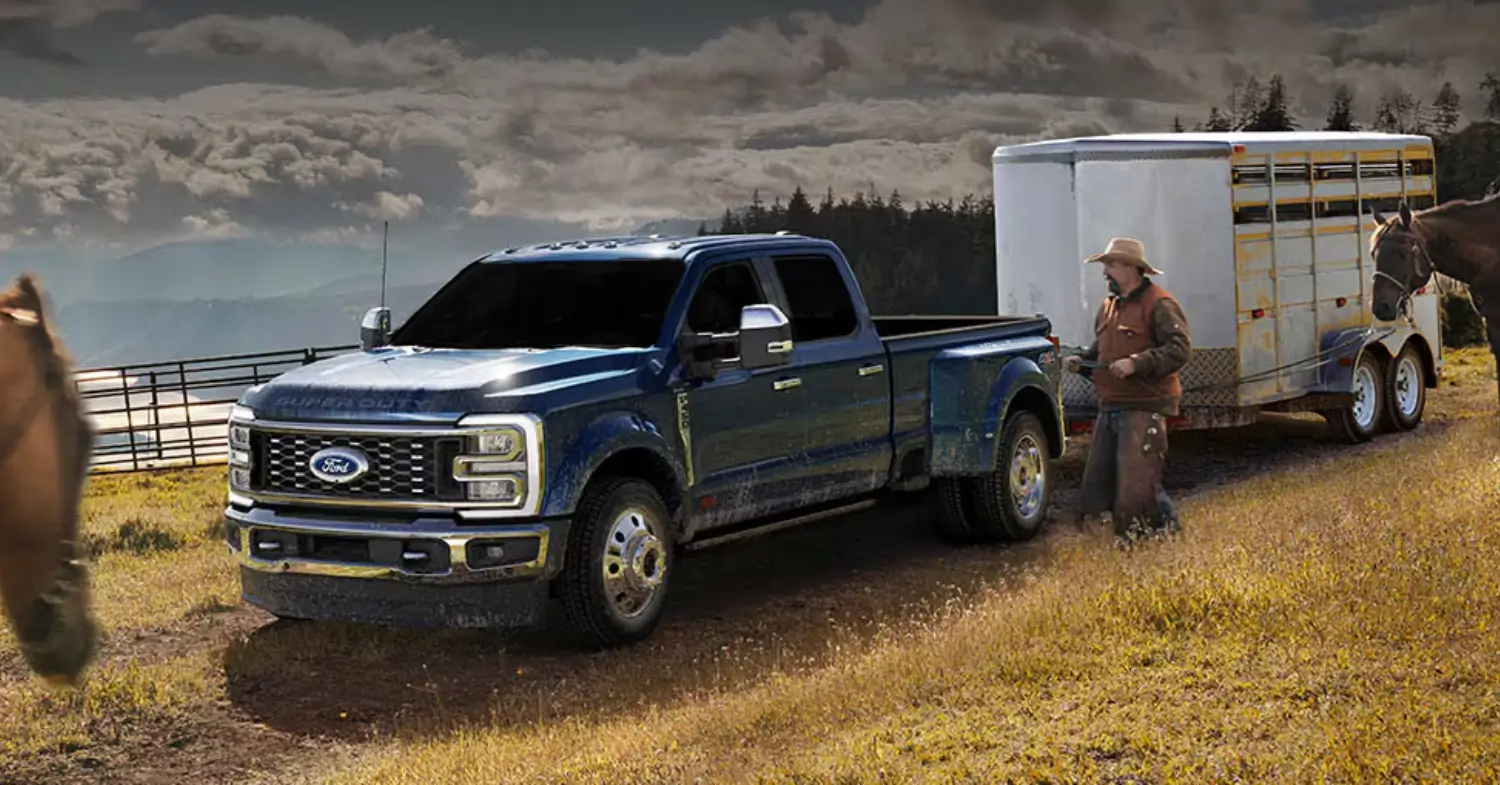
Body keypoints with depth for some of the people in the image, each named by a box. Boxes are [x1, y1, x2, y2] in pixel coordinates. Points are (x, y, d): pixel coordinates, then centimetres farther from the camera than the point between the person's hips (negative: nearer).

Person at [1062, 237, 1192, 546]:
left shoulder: (1159, 305, -9)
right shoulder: (1108, 307, 19)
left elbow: (1179, 350, -18)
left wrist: (1136, 363, -24)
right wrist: (1080, 362, 9)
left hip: (1143, 407, -9)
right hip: (1110, 406, 9)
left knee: (1138, 477, -11)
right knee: (1099, 477, 9)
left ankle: (1166, 526, 6)